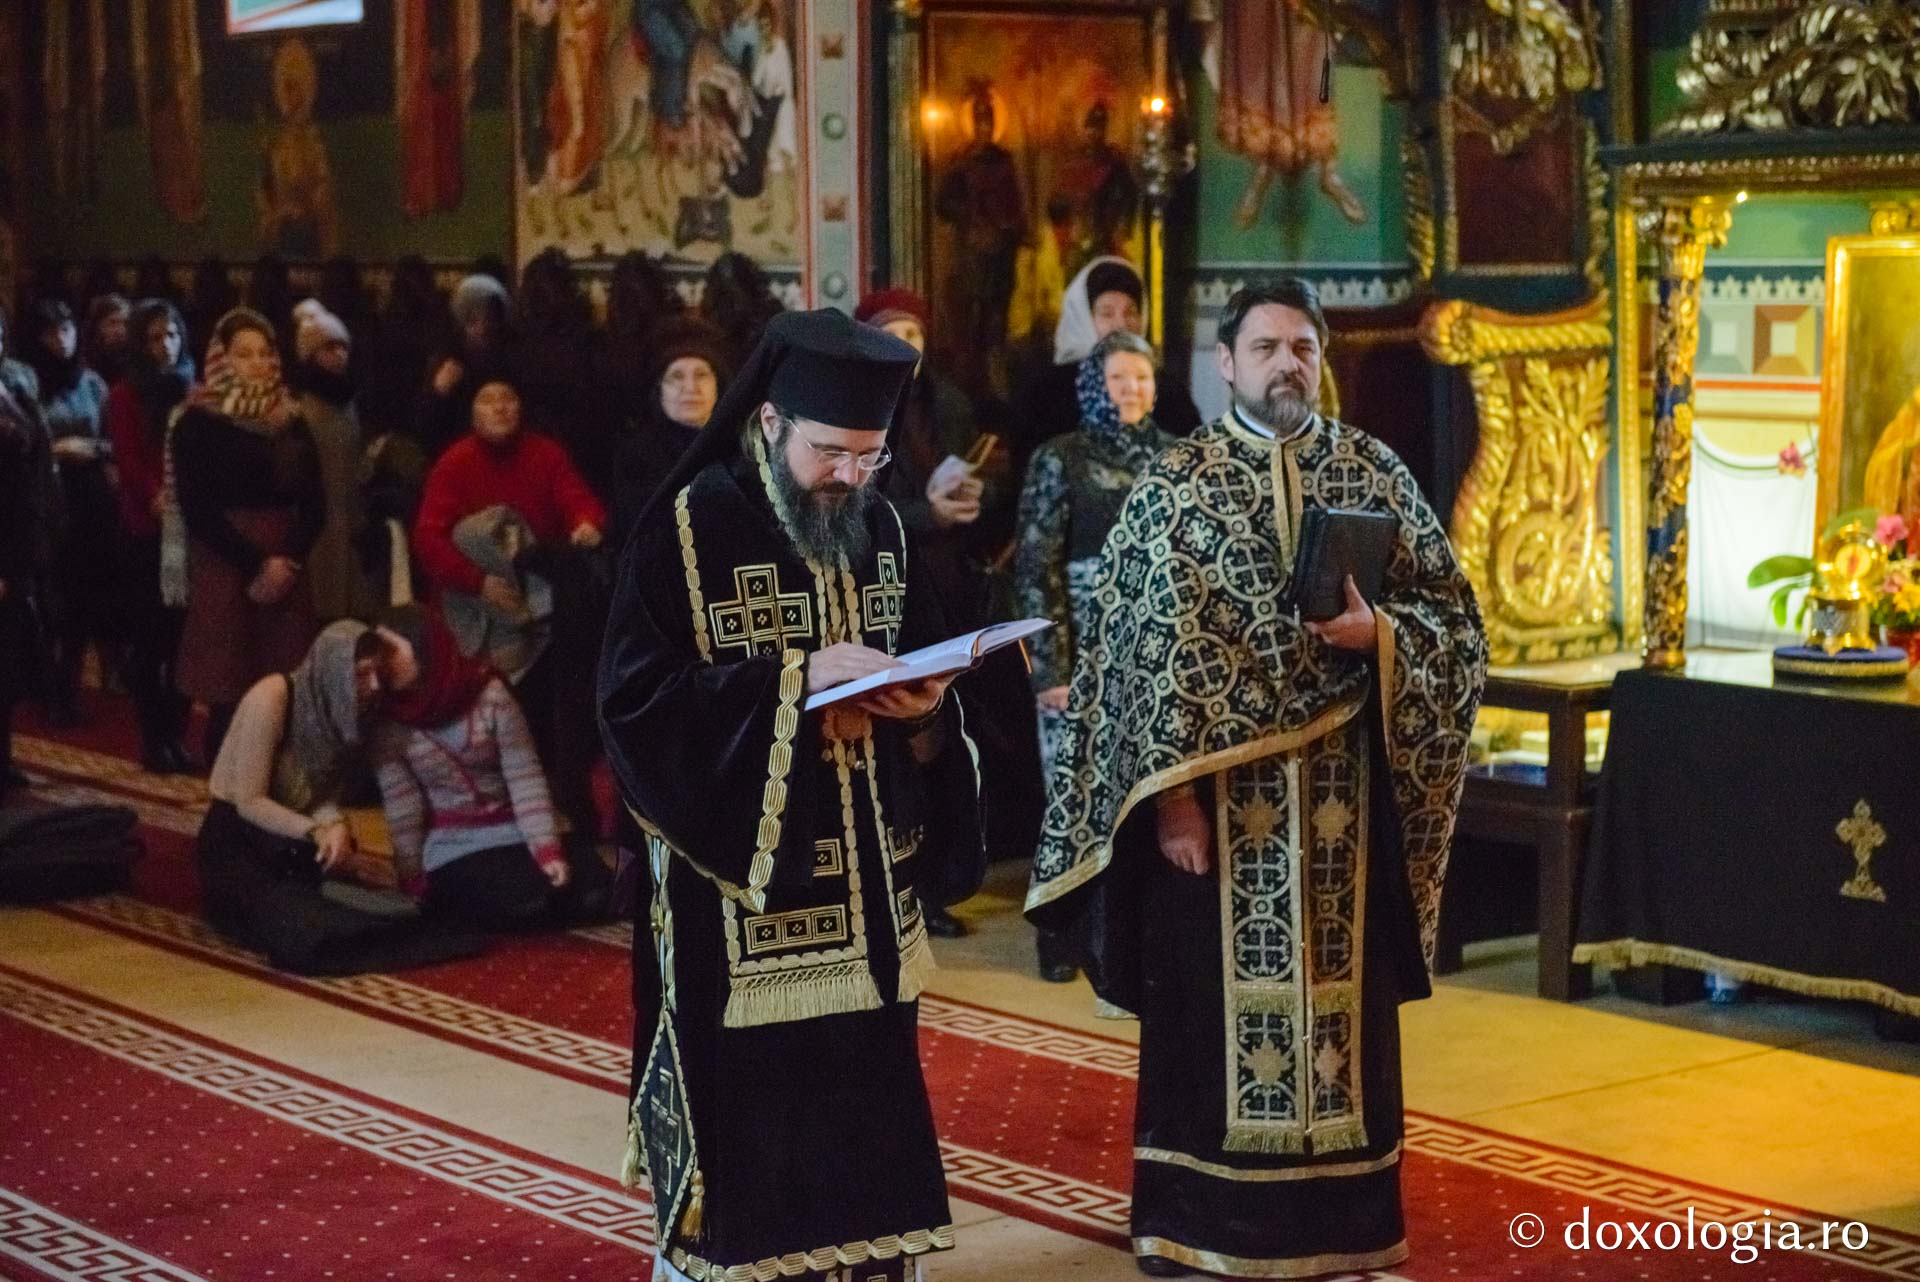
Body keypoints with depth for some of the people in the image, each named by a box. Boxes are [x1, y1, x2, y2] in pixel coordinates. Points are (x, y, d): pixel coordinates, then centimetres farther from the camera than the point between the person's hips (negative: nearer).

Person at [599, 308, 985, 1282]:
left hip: (859, 878, 6)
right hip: (739, 879, -5)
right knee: (743, 1104, -2)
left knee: (864, 1095, 8)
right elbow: (634, 694, -16)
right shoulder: (688, 526, -10)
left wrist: (924, 707, -10)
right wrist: (797, 678, -22)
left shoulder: (878, 527, 8)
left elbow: (922, 658, 15)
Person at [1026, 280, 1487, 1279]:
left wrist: (1377, 631, -15)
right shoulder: (1172, 484, -1)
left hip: (1342, 793, 2)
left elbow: (1454, 617, 6)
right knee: (1214, 1006, 2)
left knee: (1341, 1000, 6)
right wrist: (1172, 794, -13)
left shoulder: (1376, 475, 6)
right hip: (1218, 788, -2)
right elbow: (1148, 648, -6)